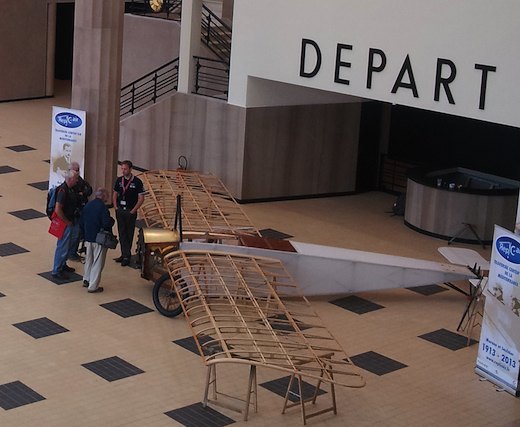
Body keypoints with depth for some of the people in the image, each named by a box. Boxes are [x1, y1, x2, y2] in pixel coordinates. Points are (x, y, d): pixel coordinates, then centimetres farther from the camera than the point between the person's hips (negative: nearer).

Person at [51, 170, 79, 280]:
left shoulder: (69, 189, 5)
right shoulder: (63, 191, -25)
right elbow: (58, 210, -28)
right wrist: (67, 222, -19)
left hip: (69, 222, 10)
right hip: (64, 223, -10)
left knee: (66, 245, 21)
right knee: (62, 246, -3)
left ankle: (63, 265, 37)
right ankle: (56, 272, 5)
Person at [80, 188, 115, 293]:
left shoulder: (88, 205, 4)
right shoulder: (102, 207, -20)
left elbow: (81, 223, 10)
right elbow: (106, 224, -27)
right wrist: (112, 221, -5)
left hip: (88, 238, 7)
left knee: (89, 260, 23)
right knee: (98, 263, 1)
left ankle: (86, 280, 35)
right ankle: (93, 286, 4)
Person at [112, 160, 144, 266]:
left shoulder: (137, 182, -7)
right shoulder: (119, 180, 6)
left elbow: (141, 198, -7)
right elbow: (115, 194, 16)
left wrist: (133, 210, -11)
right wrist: (116, 207, 5)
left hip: (130, 211, -4)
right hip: (120, 210, 4)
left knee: (129, 234, 2)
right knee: (122, 233, 6)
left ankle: (126, 256, 7)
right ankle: (125, 255, 12)